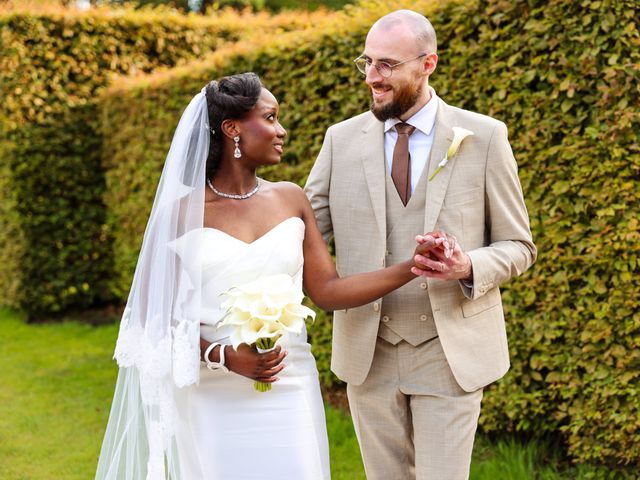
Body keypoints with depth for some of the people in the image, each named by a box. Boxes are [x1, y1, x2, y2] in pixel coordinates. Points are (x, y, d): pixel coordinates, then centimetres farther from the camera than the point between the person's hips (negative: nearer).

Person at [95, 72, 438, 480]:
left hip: (287, 391, 3)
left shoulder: (291, 200, 6)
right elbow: (158, 316, -3)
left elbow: (327, 291, 5)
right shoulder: (185, 211, -4)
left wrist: (411, 266, -4)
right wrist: (224, 356, -17)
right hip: (211, 396, -3)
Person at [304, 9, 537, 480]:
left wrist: (469, 267, -21)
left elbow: (518, 247, 1)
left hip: (451, 353, -2)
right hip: (368, 353, 3)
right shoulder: (342, 139, 3)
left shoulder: (484, 137, -4)